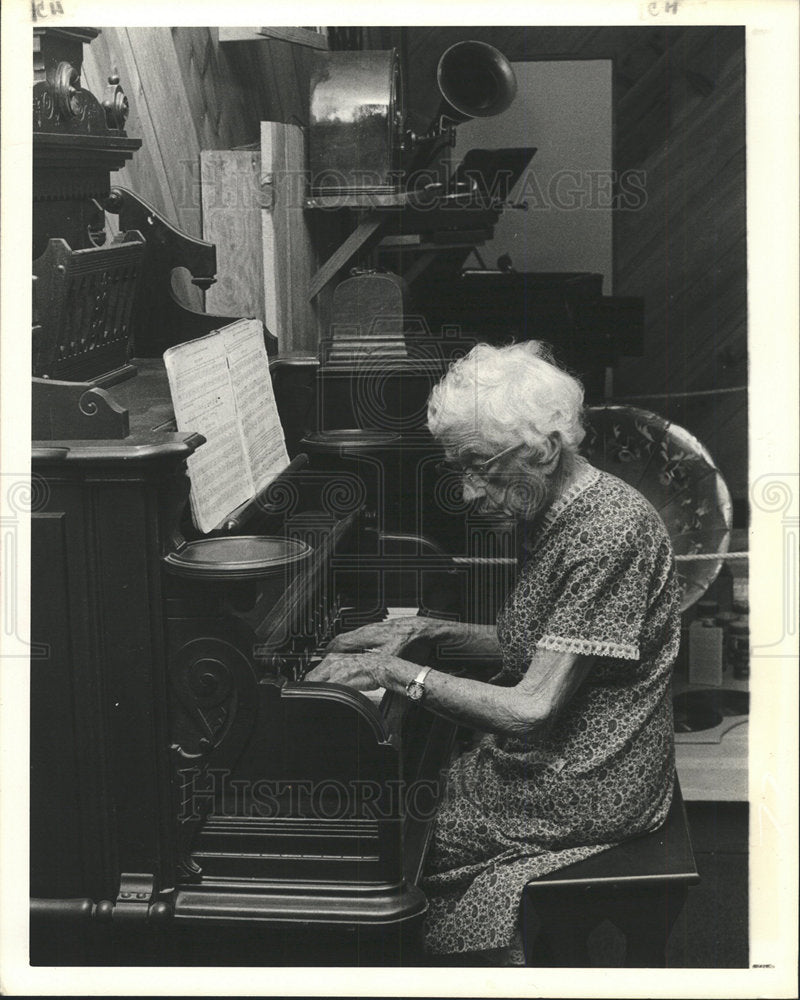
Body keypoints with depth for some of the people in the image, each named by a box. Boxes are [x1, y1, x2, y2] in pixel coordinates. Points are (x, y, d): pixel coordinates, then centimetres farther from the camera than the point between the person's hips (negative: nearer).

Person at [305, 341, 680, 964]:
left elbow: (533, 709, -27)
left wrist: (401, 672, -21)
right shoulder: (559, 511, 5)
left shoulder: (610, 530, -26)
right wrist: (426, 631, 6)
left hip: (584, 789, -9)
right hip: (555, 756, 9)